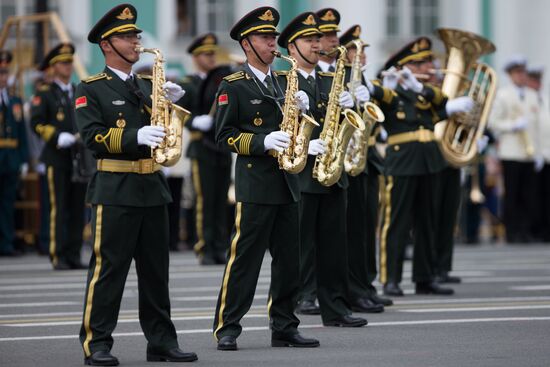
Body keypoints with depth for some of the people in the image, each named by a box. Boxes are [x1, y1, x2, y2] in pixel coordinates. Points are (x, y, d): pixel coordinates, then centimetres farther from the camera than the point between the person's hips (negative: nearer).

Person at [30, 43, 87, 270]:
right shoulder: (44, 94, 2)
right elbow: (36, 123, -8)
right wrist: (58, 137, -20)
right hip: (57, 158, -5)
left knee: (78, 208, 3)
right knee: (59, 208, -7)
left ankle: (74, 255, 7)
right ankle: (59, 257, -4)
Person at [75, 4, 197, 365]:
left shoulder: (149, 85, 16)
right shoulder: (91, 89, -2)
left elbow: (167, 127, 13)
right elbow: (94, 137, -14)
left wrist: (173, 101, -5)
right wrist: (136, 136, -25)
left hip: (153, 187, 6)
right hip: (115, 189, -6)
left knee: (156, 270, 9)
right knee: (108, 268, -5)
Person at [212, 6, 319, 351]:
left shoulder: (282, 81, 16)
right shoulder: (233, 86, -4)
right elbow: (225, 135, -8)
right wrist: (263, 141, -18)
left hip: (287, 182, 7)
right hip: (255, 183, -7)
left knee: (289, 260, 7)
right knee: (244, 259, -6)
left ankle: (284, 328, 13)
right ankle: (227, 328, -2)